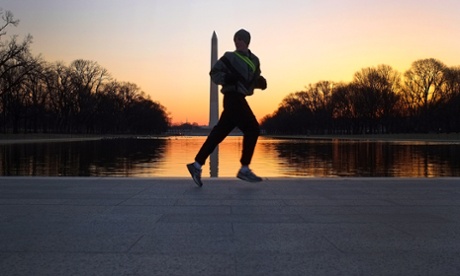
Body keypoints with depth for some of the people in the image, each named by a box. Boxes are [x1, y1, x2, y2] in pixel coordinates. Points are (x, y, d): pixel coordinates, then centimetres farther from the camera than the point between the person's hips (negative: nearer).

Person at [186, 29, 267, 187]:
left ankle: (197, 165, 6)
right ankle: (244, 169, -6)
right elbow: (214, 73, -2)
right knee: (252, 129, -11)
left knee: (219, 133, 4)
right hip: (233, 98, -7)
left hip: (238, 99, 7)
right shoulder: (230, 57, -1)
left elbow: (253, 81, 25)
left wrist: (260, 82, 2)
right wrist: (227, 78, -20)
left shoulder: (254, 61, 18)